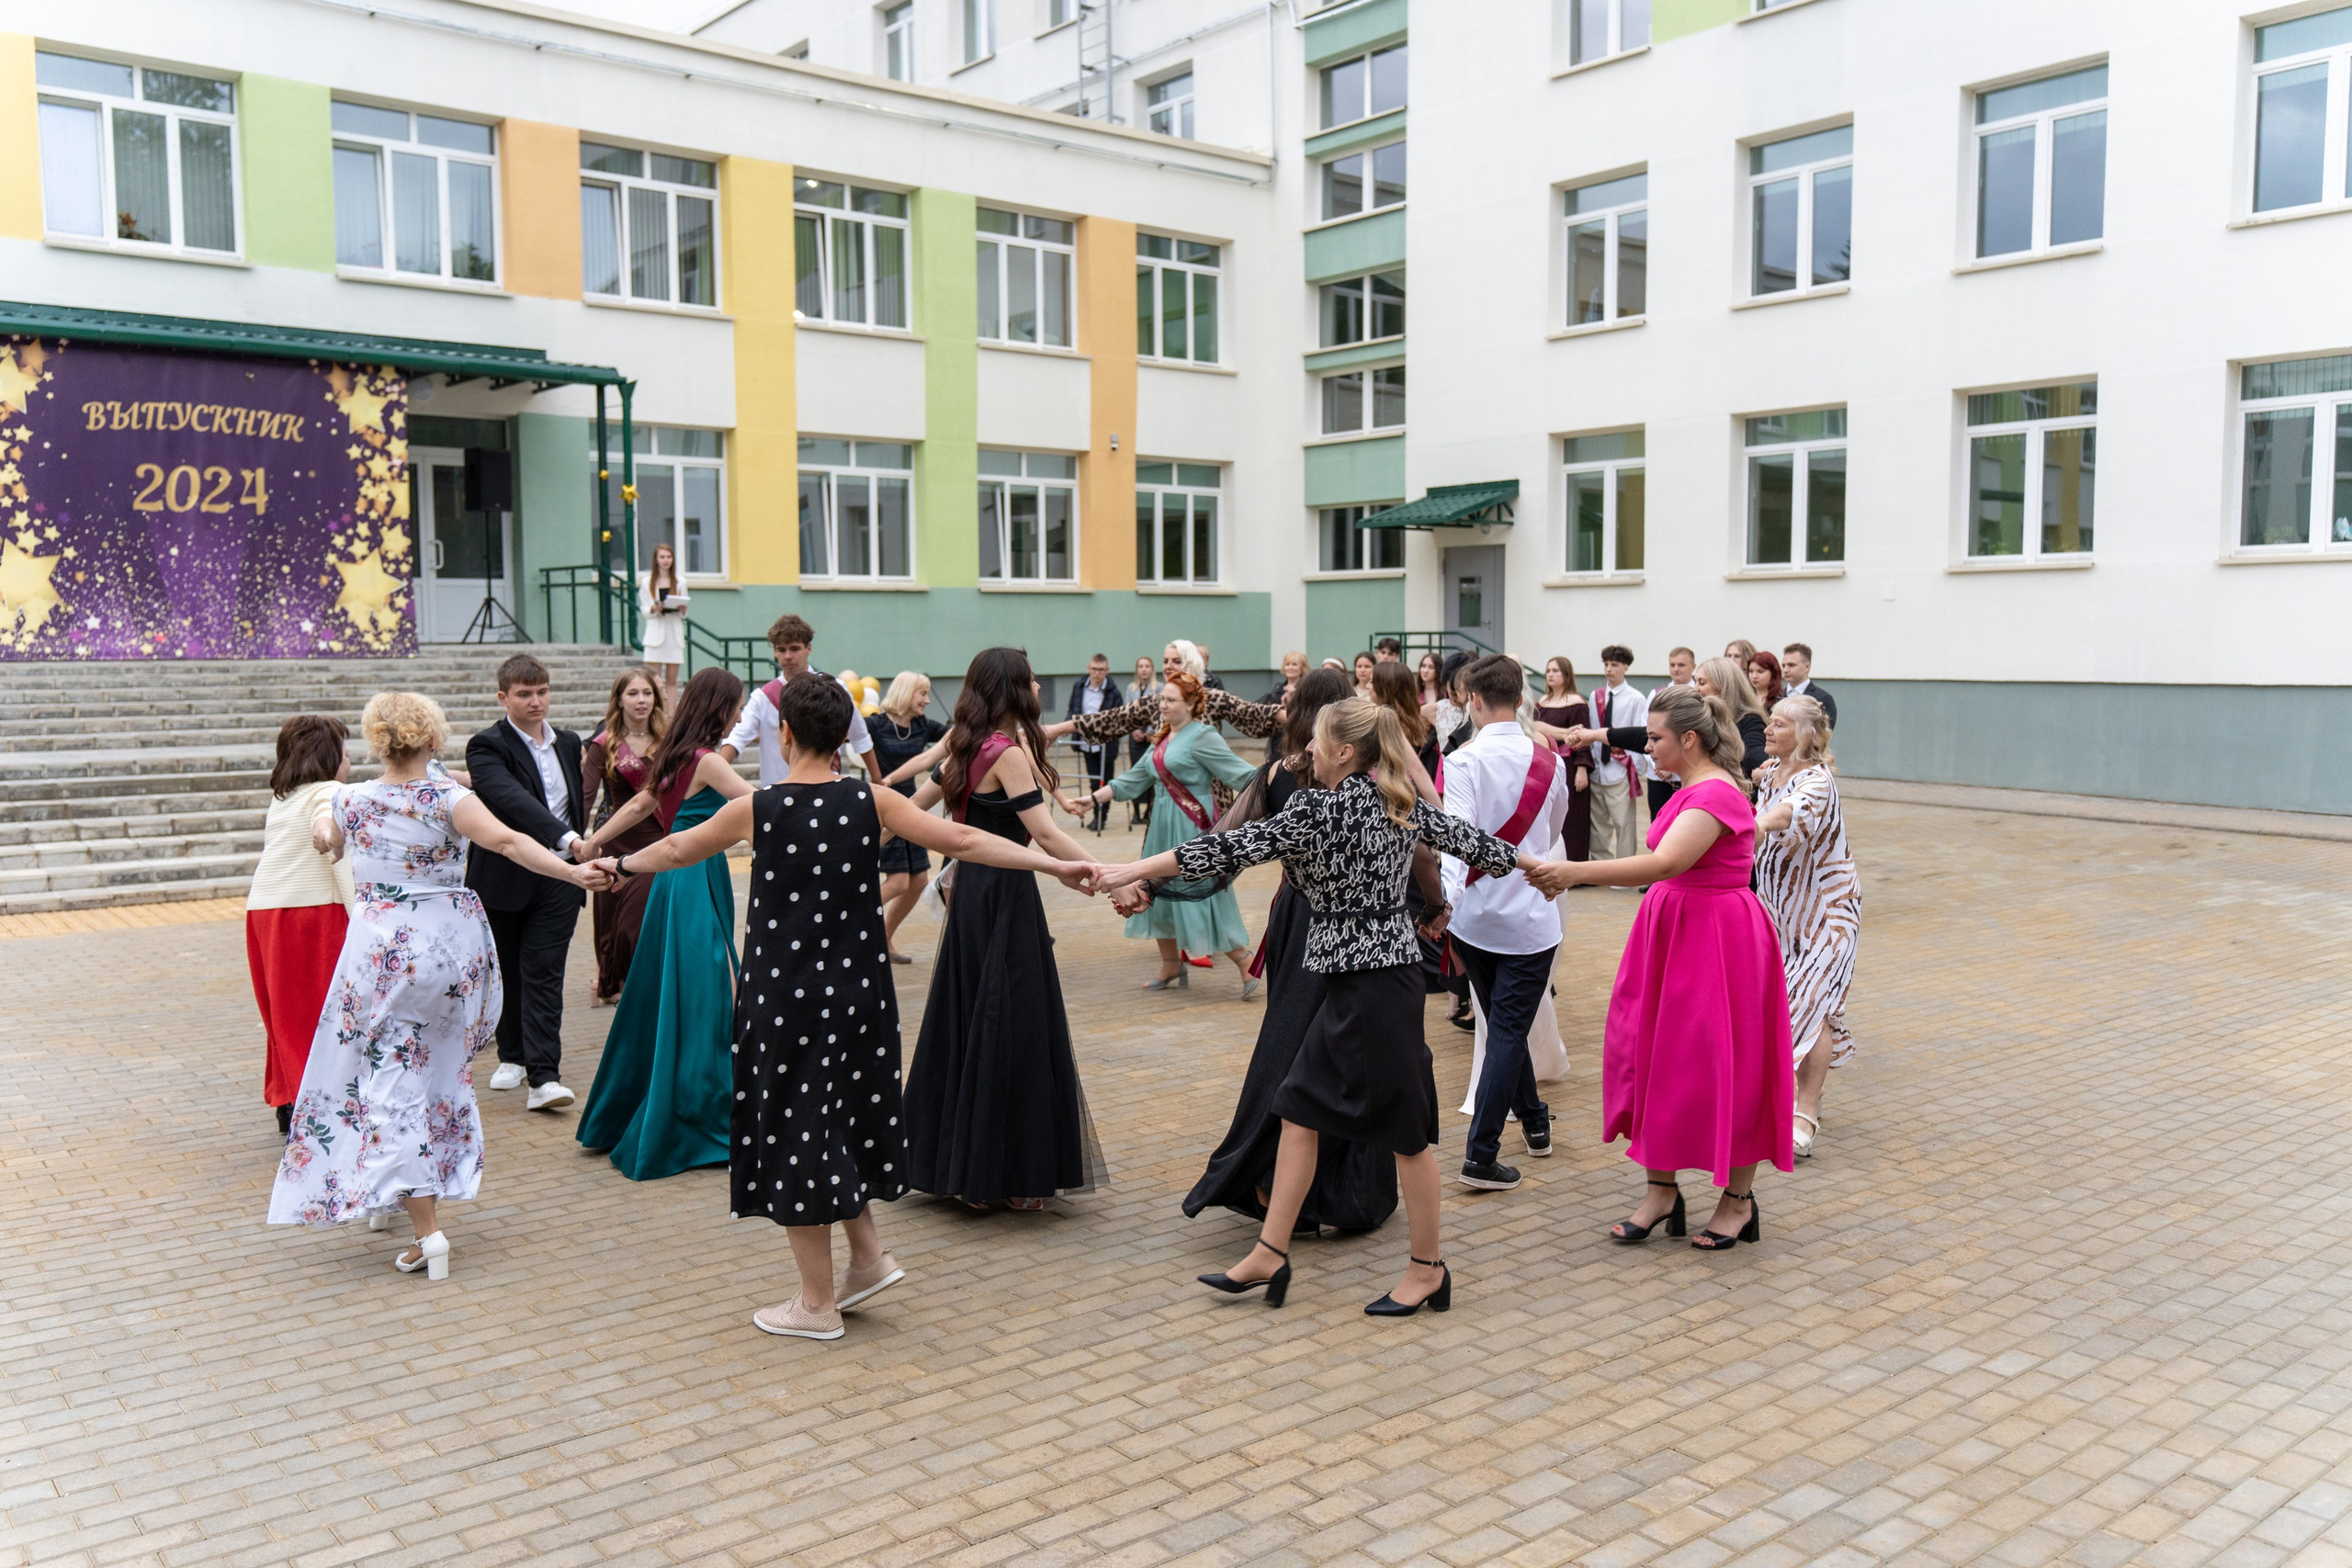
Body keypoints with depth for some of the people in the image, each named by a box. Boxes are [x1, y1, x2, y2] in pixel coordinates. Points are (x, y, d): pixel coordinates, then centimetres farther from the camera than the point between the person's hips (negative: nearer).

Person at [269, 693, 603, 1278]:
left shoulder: (350, 800, 1)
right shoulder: (448, 796, -8)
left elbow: (326, 840, 24)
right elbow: (507, 841, -24)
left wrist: (324, 831, 46)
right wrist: (572, 872, -26)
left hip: (382, 951, 0)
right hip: (452, 945, 0)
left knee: (392, 1082, -1)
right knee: (435, 1070, 20)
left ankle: (428, 1231, -11)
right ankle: (390, 1197, 35)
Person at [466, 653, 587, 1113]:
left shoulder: (568, 743, 9)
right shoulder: (487, 747, -10)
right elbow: (514, 800, -27)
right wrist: (565, 836, -40)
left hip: (558, 878, 2)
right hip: (504, 880, -2)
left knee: (544, 973, -4)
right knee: (508, 972, 12)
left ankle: (543, 1077, -10)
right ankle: (512, 1056, 31)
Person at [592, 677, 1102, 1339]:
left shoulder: (757, 808, -9)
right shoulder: (869, 801, -6)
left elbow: (677, 849, 8)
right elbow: (963, 841, -6)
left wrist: (619, 864, 27)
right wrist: (1055, 864, 1)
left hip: (786, 994, -3)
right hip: (857, 989, 3)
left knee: (797, 1130, 7)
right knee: (839, 1121, 23)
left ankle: (817, 1303, 17)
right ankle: (869, 1256, 23)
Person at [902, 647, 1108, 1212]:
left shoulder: (970, 748, 10)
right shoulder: (1007, 752, -15)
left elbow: (915, 807, 20)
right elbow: (1044, 833, -22)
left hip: (971, 890, 9)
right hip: (1005, 896, -9)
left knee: (966, 1026, 14)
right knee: (1010, 1033, -3)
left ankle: (956, 1165, 23)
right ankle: (1010, 1175, 4)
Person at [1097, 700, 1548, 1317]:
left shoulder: (1323, 808, -17)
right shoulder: (1402, 803, 7)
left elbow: (1238, 847, -21)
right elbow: (1462, 835, 18)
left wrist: (1136, 869, -19)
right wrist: (1526, 861, 38)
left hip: (1374, 984, -9)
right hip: (1352, 984, 9)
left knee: (1406, 1126, 4)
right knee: (1300, 1107, 11)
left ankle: (1429, 1270, 18)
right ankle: (1270, 1254, 17)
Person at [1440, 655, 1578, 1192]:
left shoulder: (1464, 762, -11)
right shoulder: (1551, 763, 0)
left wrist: (1444, 902, -35)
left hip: (1475, 919, 0)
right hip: (1530, 918, 0)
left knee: (1503, 1028, 19)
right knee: (1508, 1033, 2)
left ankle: (1535, 1121, 35)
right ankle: (1480, 1156, -1)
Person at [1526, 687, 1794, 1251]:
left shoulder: (1716, 792, -20)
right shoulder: (1692, 790, 10)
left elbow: (1663, 864, -32)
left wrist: (1575, 871, -35)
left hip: (1717, 940, -10)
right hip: (1676, 935, 10)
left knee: (1724, 1067, 2)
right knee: (1654, 1055, 9)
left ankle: (1738, 1200, 18)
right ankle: (1662, 1191, 19)